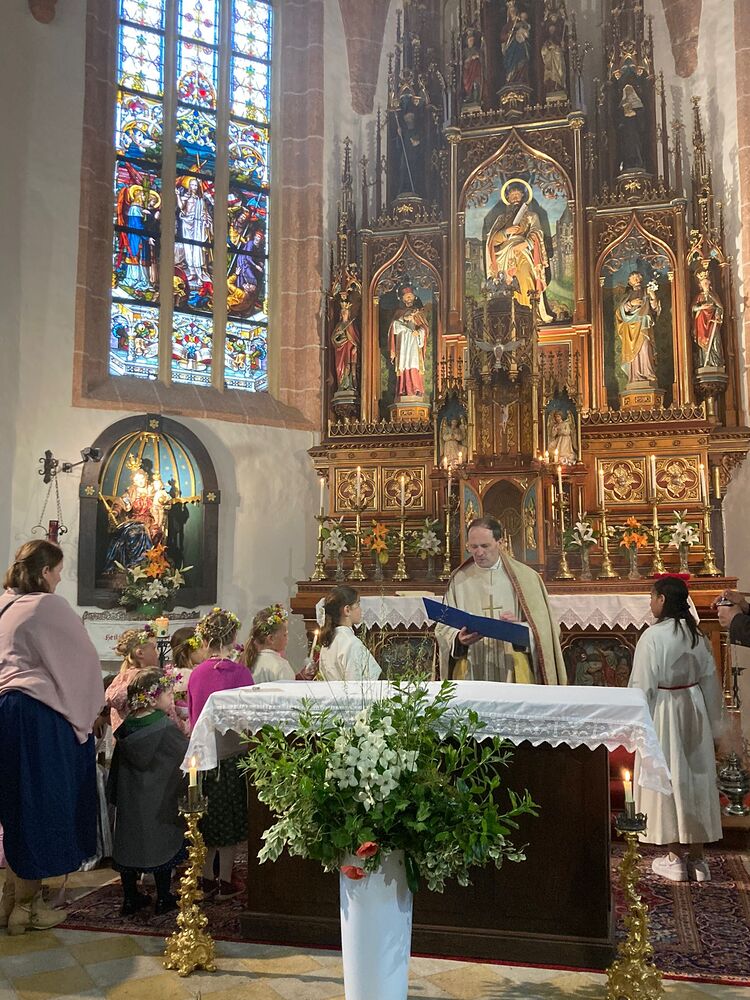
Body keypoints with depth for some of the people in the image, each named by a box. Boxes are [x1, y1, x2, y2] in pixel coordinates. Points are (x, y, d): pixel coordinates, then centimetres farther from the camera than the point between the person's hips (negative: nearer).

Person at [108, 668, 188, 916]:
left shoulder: (126, 728, -1)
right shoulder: (166, 728, -18)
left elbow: (117, 766, 8)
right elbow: (189, 753, -9)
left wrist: (114, 794, 18)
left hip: (128, 801, 5)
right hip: (159, 802, -5)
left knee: (128, 844, 14)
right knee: (162, 845, 8)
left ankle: (130, 899, 24)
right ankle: (163, 899, 17)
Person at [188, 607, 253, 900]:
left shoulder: (196, 674, 0)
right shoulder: (240, 673, -12)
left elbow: (191, 717, 10)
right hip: (231, 753, -4)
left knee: (207, 818, 16)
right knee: (231, 819, 9)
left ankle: (207, 880, 23)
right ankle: (225, 883, 13)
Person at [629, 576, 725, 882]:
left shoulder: (653, 636, -18)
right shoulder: (696, 634, 2)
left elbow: (643, 687, -16)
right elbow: (710, 680, 7)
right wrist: (713, 723, 16)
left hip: (663, 714, -6)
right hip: (694, 710, 6)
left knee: (668, 780, 5)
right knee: (695, 779, 11)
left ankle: (675, 858, 13)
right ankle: (697, 858, 19)